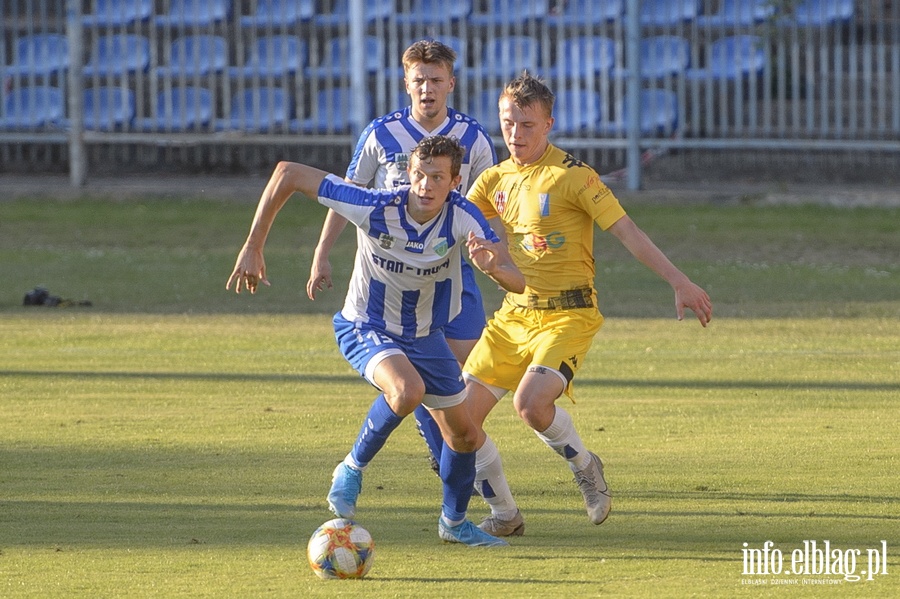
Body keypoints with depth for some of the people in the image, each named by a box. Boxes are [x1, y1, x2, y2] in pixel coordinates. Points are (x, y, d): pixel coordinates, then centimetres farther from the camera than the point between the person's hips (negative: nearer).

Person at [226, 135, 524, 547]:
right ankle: (353, 468, -9)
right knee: (407, 390, -35)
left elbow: (517, 282, -30)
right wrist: (252, 248, -20)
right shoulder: (374, 209, -30)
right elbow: (288, 173, -23)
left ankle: (454, 521, 38)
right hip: (366, 328, -4)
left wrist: (493, 267, -55)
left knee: (464, 434, 11)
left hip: (425, 336, 4)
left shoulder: (462, 216, -24)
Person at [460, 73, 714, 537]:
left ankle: (585, 467, 2)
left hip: (567, 316, -6)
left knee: (531, 402, -29)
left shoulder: (571, 176, -10)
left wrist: (678, 282, -18)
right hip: (514, 315, 6)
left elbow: (627, 231, -12)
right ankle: (504, 515, 15)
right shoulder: (496, 180, 9)